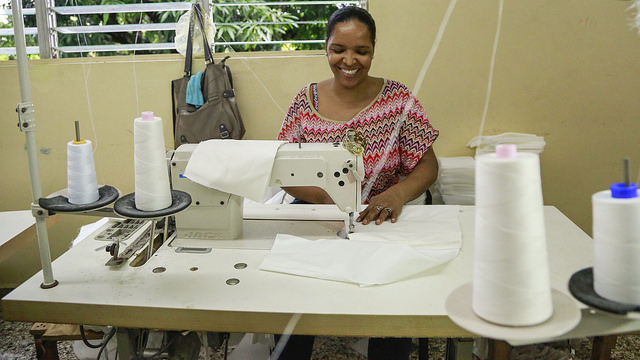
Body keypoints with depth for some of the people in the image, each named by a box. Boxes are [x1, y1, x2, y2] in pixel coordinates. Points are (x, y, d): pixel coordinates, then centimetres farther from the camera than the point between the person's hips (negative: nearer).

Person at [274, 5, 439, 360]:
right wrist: (328, 196, -20)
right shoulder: (306, 101, 2)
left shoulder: (398, 99, -2)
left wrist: (397, 194, -23)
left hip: (379, 222, -1)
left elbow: (427, 166, -1)